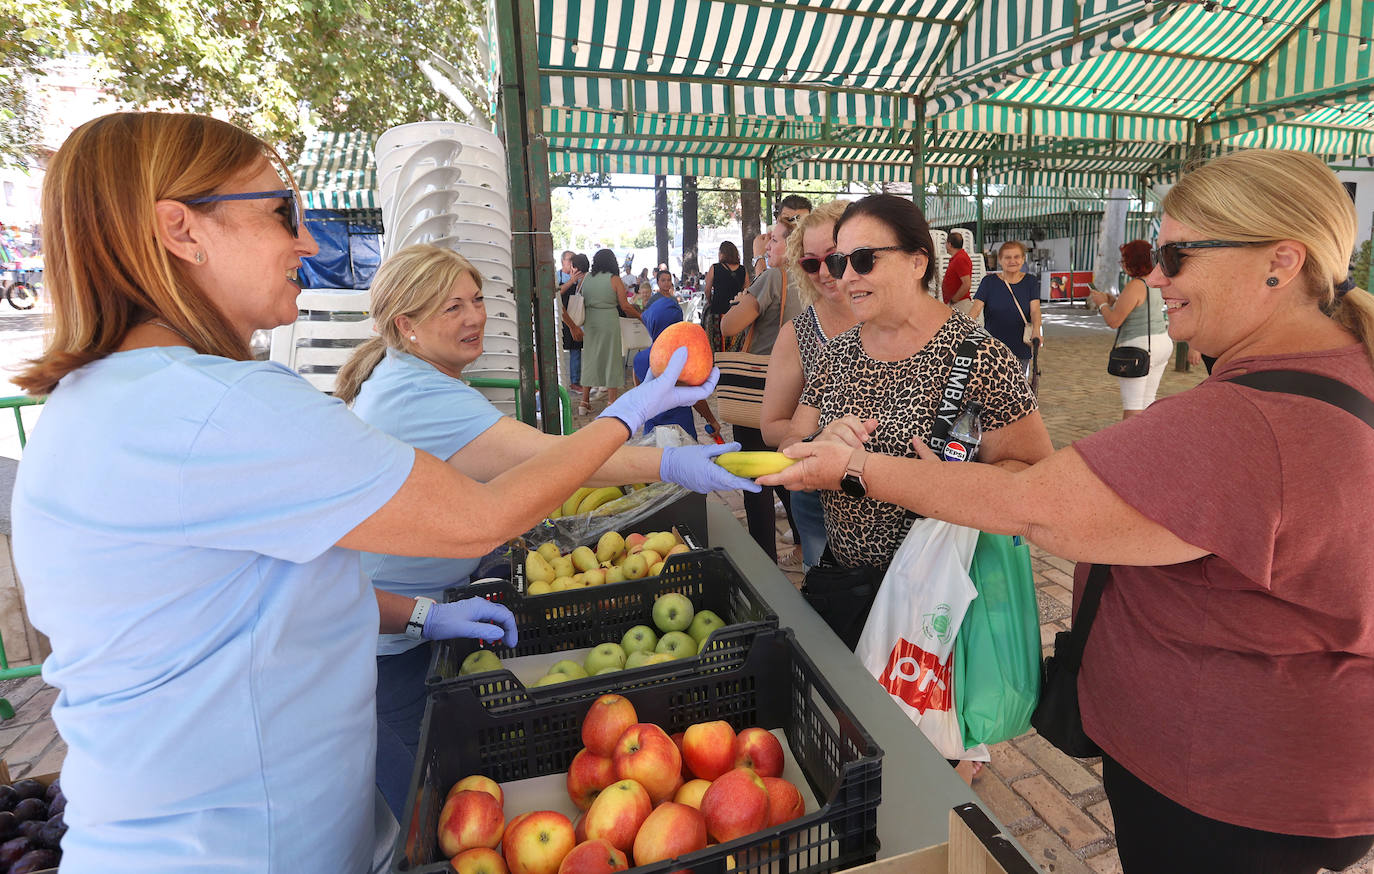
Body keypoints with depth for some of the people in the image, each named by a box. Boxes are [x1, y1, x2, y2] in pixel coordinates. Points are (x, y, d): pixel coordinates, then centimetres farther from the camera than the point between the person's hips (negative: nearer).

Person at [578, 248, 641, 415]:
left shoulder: (586, 278, 5)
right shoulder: (614, 279, -6)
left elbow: (582, 303, 7)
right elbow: (625, 307, -6)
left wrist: (582, 323, 16)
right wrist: (639, 316, 8)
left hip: (590, 322, 4)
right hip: (609, 321, -4)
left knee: (589, 359, 12)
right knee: (611, 359, 4)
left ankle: (584, 402, 14)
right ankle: (612, 403, 6)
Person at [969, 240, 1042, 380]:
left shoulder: (1030, 282, 6)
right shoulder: (989, 282, 2)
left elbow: (1035, 310, -6)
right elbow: (976, 308, -10)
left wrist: (1036, 330, -27)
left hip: (1021, 352, 2)